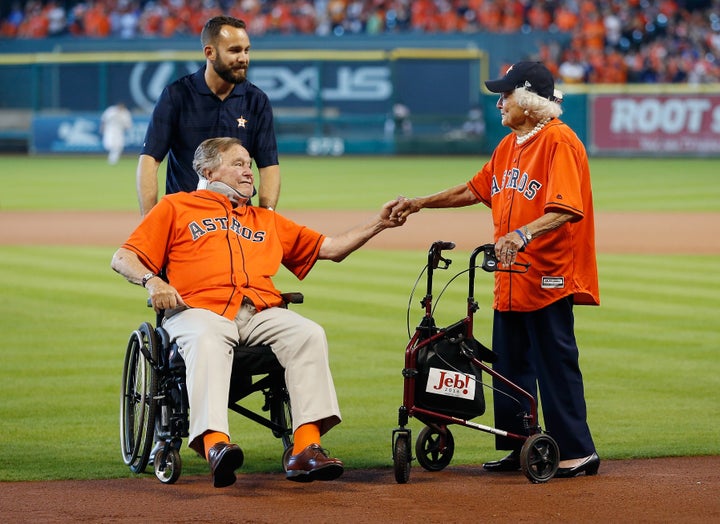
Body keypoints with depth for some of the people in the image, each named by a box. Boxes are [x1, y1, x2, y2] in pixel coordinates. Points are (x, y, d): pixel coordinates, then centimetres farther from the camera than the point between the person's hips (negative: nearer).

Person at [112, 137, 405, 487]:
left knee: (309, 334, -26)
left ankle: (305, 449, -35)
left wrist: (379, 224, 20)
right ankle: (215, 444, -56)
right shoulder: (176, 207, 23)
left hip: (260, 312, 4)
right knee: (206, 340, -39)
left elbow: (330, 248, 32)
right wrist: (153, 282, -6)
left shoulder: (266, 221, 35)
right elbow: (123, 259, 15)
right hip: (201, 310, -4)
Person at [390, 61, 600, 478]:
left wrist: (524, 233, -38)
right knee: (511, 368, 14)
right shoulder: (509, 145, 15)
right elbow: (477, 190, 25)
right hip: (511, 279, 10)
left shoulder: (560, 142, -14)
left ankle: (578, 452, -2)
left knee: (556, 365, -7)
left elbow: (565, 210, -25)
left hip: (548, 279, -10)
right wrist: (421, 204, 21)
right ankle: (520, 448, 22)